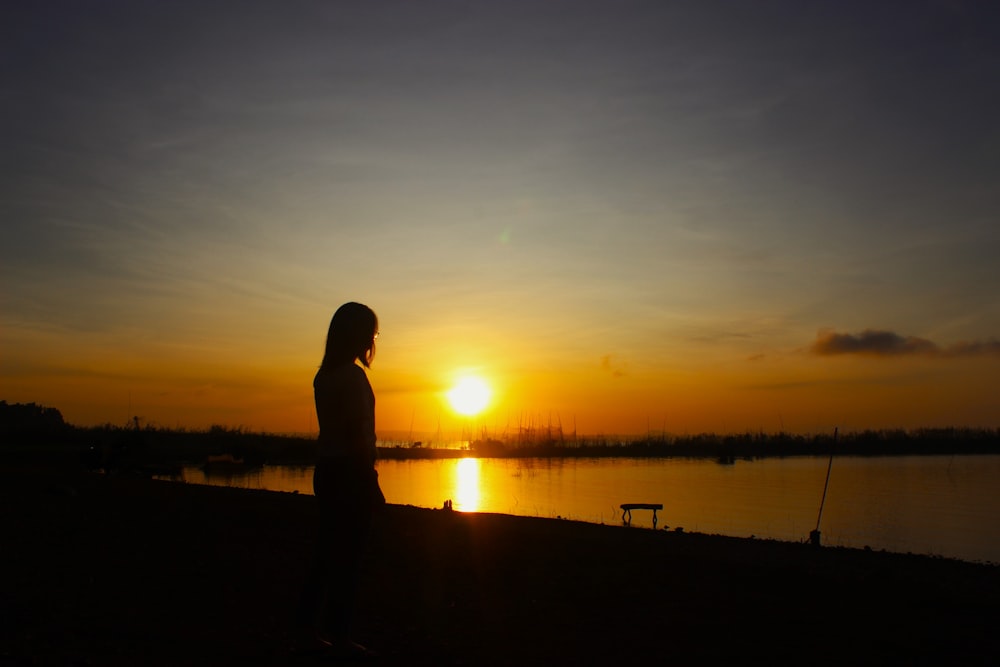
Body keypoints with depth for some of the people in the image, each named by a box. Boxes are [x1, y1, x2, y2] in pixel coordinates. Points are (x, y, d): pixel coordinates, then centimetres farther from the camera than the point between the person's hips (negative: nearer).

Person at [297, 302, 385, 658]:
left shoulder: (324, 374, 11)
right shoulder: (353, 376, -16)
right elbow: (359, 434, -18)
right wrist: (371, 482, -13)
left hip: (326, 471, 9)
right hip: (350, 472, -9)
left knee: (328, 552, 16)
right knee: (347, 557, 0)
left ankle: (310, 628, 24)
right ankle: (339, 637, 9)